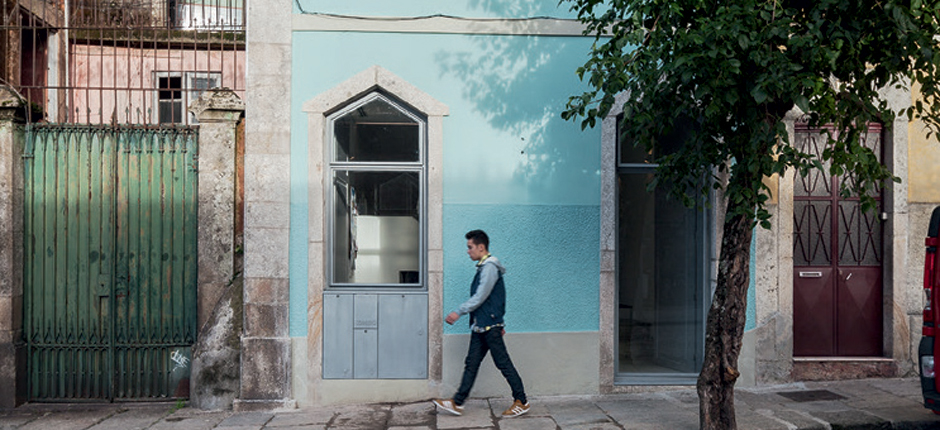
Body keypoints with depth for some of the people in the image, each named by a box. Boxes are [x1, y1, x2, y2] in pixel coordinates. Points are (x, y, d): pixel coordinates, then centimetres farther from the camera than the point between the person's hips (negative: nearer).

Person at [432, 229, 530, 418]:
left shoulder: (489, 267, -15)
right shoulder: (484, 267, 16)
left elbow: (480, 297, -21)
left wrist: (458, 312, -21)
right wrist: (499, 323, 24)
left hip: (489, 326, -10)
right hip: (480, 326, 10)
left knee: (503, 363, -1)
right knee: (471, 363, 9)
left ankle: (521, 402, 9)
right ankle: (457, 403, 12)